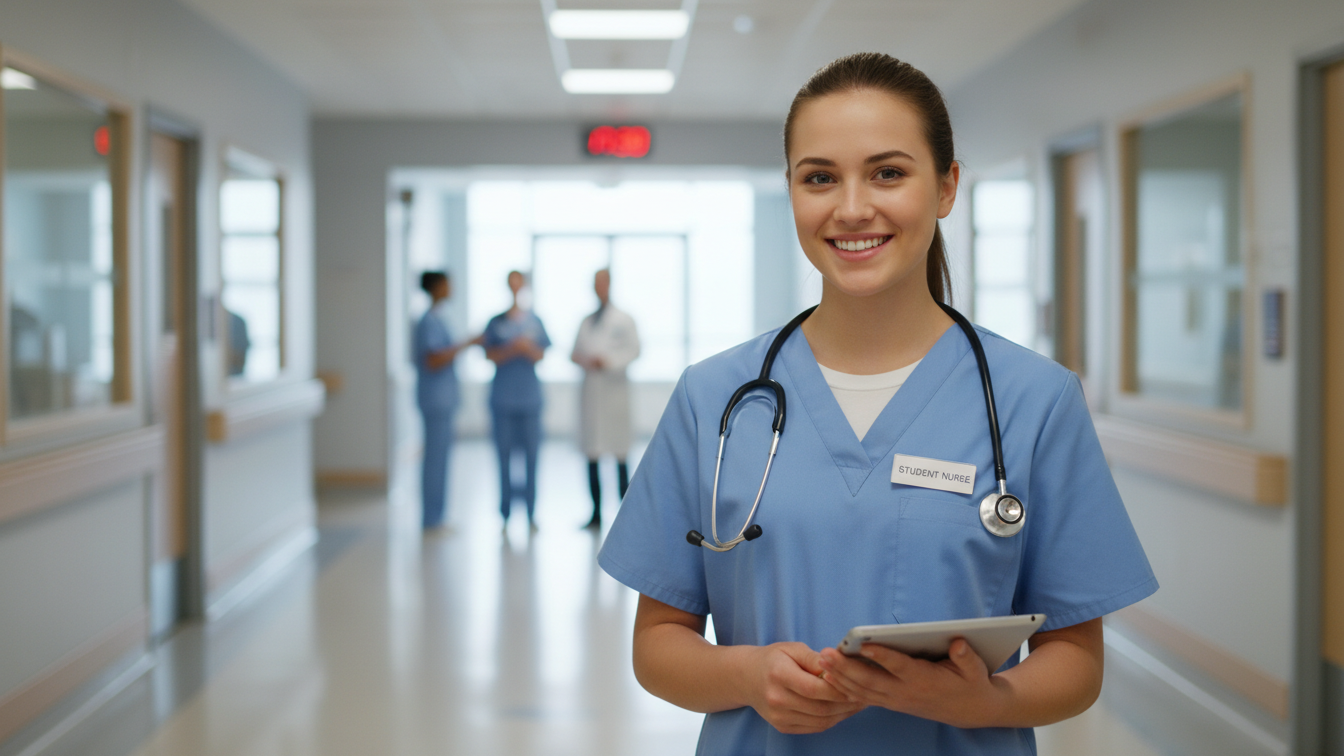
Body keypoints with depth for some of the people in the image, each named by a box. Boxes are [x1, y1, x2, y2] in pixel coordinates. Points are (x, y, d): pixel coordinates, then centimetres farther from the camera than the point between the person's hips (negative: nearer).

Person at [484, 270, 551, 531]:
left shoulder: (534, 321, 8)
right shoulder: (496, 323, 4)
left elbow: (541, 356, 5)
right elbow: (491, 356, -2)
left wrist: (528, 348, -14)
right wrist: (512, 349, -16)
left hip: (530, 397, 1)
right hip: (503, 399, -1)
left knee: (531, 455, 0)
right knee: (504, 454, 1)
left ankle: (531, 514, 6)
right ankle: (505, 513, 8)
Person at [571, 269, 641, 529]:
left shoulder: (624, 320, 5)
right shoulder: (587, 322, 19)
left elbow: (633, 349, -5)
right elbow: (576, 351, 19)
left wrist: (608, 360, -17)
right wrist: (579, 358, -4)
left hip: (614, 390, -4)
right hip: (590, 390, 5)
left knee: (620, 454, -7)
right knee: (591, 455, 3)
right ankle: (596, 513, 10)